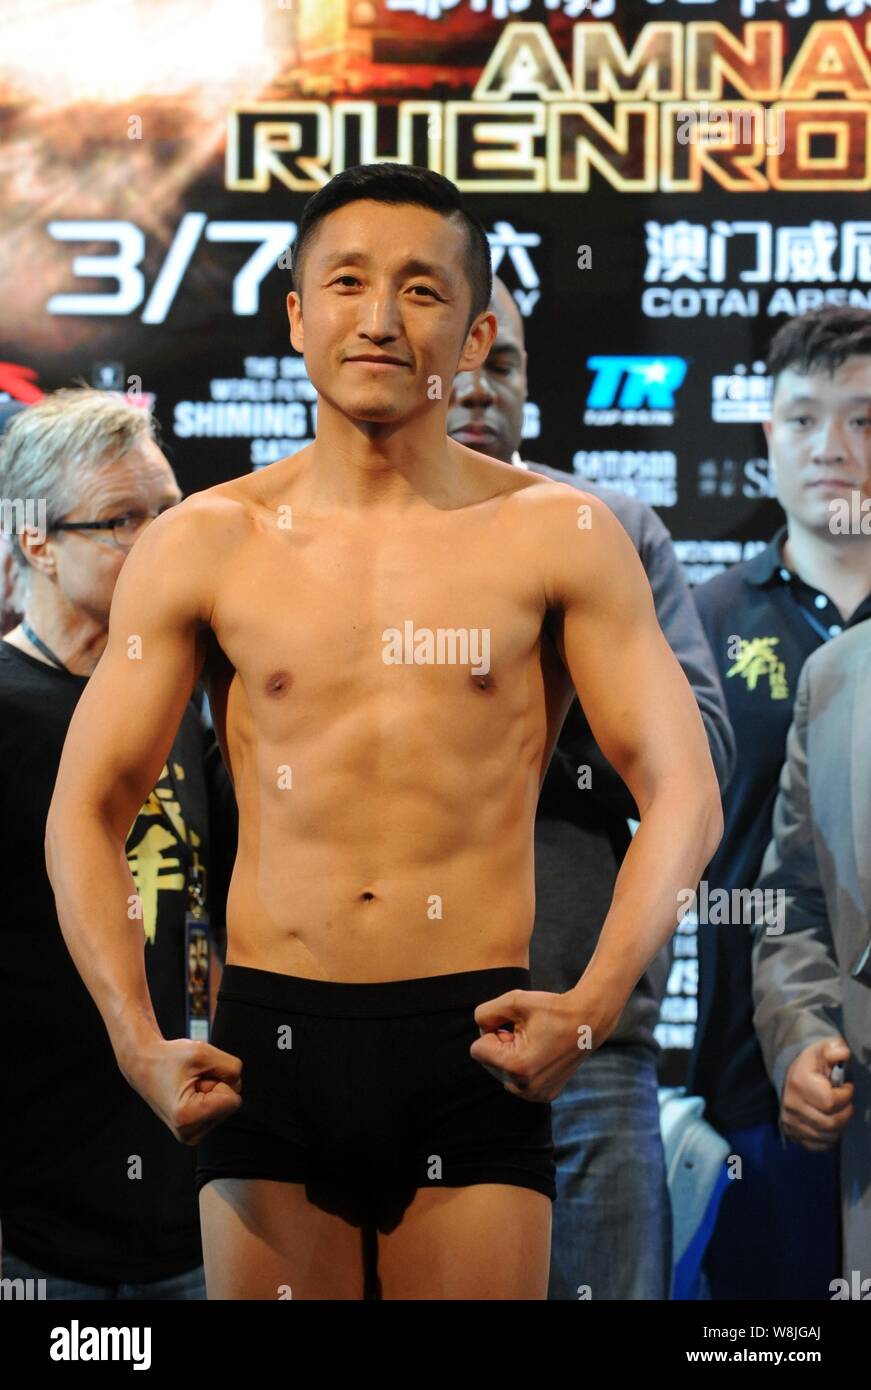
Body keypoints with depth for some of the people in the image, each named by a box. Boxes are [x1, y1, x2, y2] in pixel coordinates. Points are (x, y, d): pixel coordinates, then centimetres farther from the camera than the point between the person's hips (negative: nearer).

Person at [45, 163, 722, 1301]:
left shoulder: (557, 536, 3)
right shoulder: (203, 544, 6)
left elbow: (684, 798, 2)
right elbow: (86, 811, 8)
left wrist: (593, 1007, -14)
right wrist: (137, 1040, -7)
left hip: (474, 1049, -1)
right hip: (270, 1044, 1)